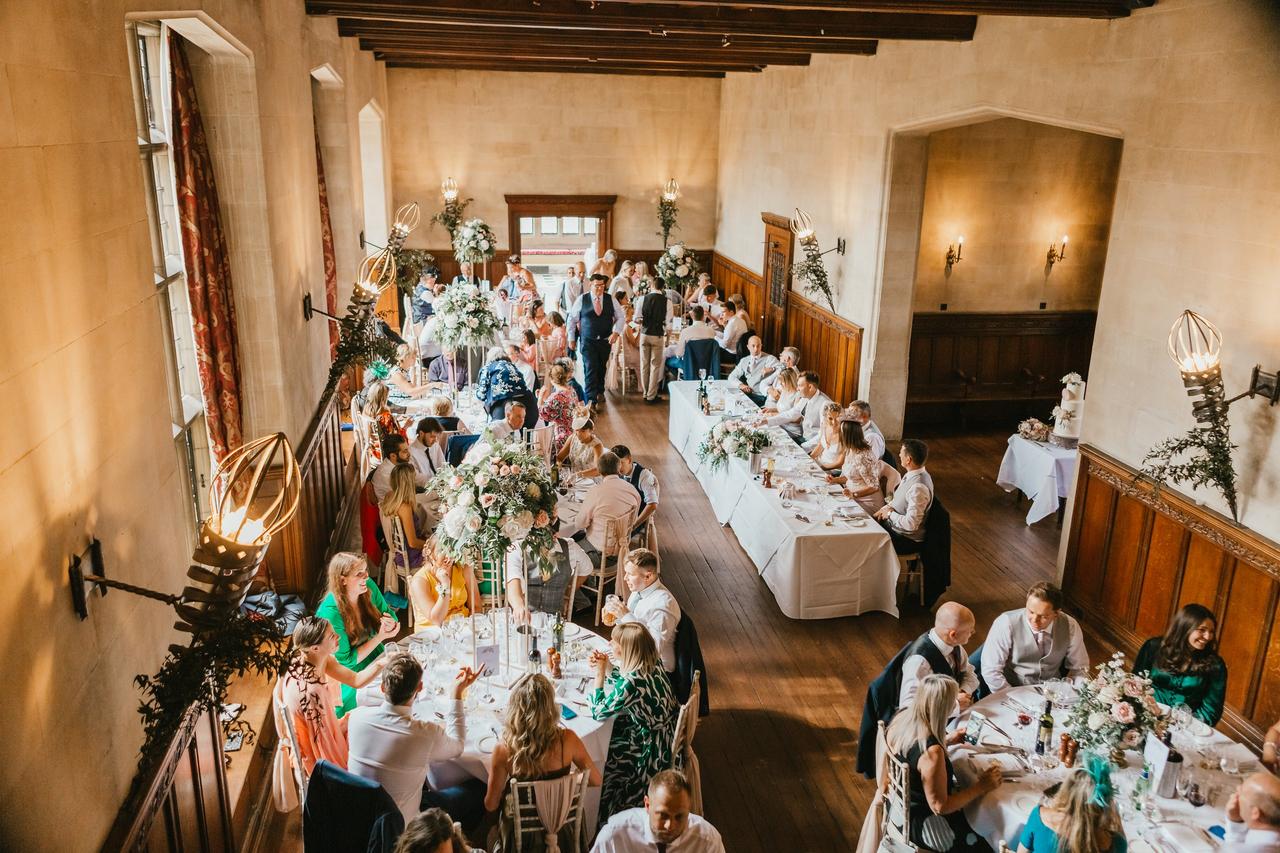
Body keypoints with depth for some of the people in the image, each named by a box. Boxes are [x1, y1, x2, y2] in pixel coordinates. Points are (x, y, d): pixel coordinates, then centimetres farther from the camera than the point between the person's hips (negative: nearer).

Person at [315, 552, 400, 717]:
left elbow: (388, 614, 4)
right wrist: (380, 636, -23)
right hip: (348, 673, -5)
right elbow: (346, 660, -19)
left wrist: (391, 624, -20)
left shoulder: (369, 586, -11)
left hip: (372, 653, 6)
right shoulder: (330, 612, -27)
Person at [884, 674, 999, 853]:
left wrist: (946, 741, 8)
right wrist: (981, 786, -17)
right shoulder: (932, 752, -37)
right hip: (920, 823, -8)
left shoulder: (901, 717, -14)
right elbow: (940, 806, -25)